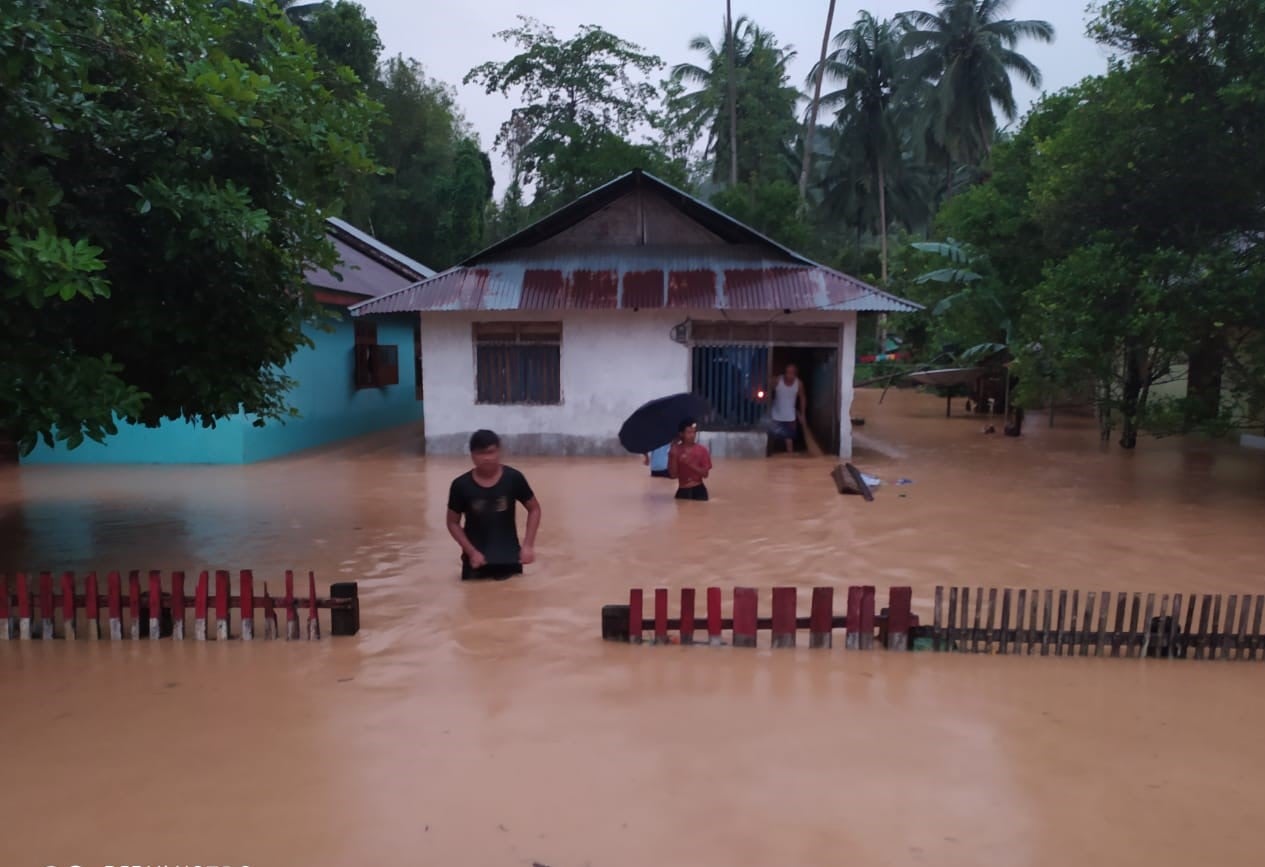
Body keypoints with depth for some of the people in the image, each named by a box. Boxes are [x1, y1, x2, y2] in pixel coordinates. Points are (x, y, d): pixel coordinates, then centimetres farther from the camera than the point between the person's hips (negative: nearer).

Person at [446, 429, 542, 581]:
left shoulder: (513, 478, -12)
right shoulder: (461, 485, -12)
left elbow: (534, 509, 0)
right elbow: (453, 523, -1)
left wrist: (528, 545, -8)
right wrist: (471, 552, -10)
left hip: (508, 553, 0)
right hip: (476, 554, 0)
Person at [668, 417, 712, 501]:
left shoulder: (702, 450, -2)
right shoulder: (676, 450, -1)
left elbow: (705, 473, -6)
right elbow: (673, 475, -6)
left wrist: (690, 464, -18)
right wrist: (673, 456, -15)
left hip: (698, 490, 0)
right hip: (683, 491, 0)